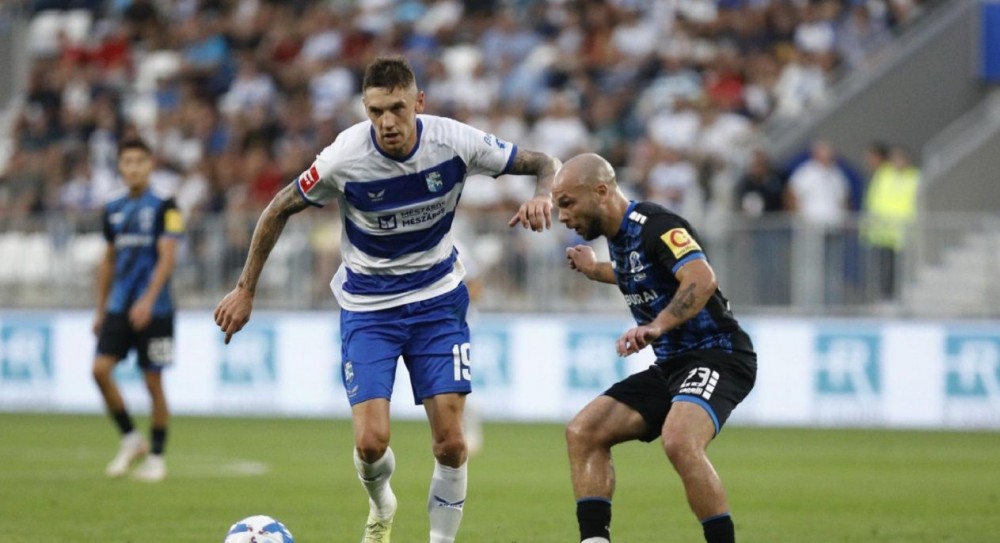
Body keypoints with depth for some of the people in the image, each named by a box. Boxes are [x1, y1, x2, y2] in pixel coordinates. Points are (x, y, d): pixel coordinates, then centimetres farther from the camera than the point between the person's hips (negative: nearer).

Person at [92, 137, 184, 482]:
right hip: (119, 308, 5)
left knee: (153, 382, 0)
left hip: (154, 309, -5)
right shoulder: (114, 211, 11)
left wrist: (148, 300, -23)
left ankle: (156, 457, 11)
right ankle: (130, 440, 6)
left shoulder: (163, 207, -5)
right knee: (100, 369, -10)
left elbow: (167, 258, -12)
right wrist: (101, 309, 16)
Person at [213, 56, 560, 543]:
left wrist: (543, 195, -28)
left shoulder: (453, 141, -17)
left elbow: (544, 164, -5)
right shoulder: (345, 158, -21)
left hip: (438, 301, 1)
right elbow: (280, 209, -6)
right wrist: (245, 290, -4)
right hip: (367, 307, -1)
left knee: (450, 442, -7)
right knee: (371, 441, -13)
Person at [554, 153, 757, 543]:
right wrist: (596, 271, 40)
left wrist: (656, 326, -43)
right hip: (671, 365, 10)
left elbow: (702, 280, -32)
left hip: (716, 356, -10)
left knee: (678, 442, -34)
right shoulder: (618, 236, 11)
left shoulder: (655, 225, -16)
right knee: (583, 432, 0)